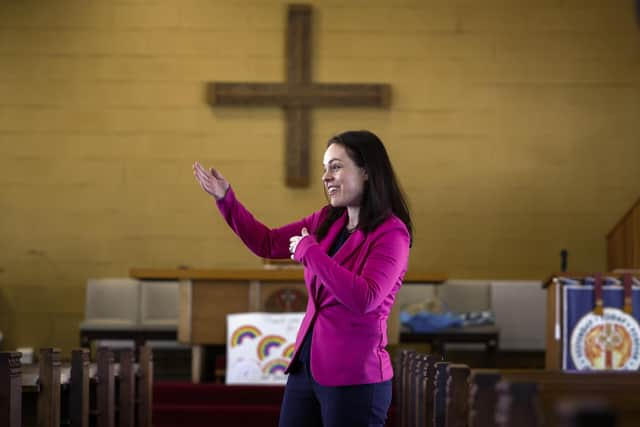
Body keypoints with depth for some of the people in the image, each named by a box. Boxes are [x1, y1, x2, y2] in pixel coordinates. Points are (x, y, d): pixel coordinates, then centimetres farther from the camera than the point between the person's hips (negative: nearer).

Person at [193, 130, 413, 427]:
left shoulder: (391, 233, -13)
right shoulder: (327, 221, 10)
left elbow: (364, 299, -25)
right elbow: (267, 243, 19)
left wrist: (309, 251, -19)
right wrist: (225, 198, 7)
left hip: (353, 378, -7)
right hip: (305, 368, 7)